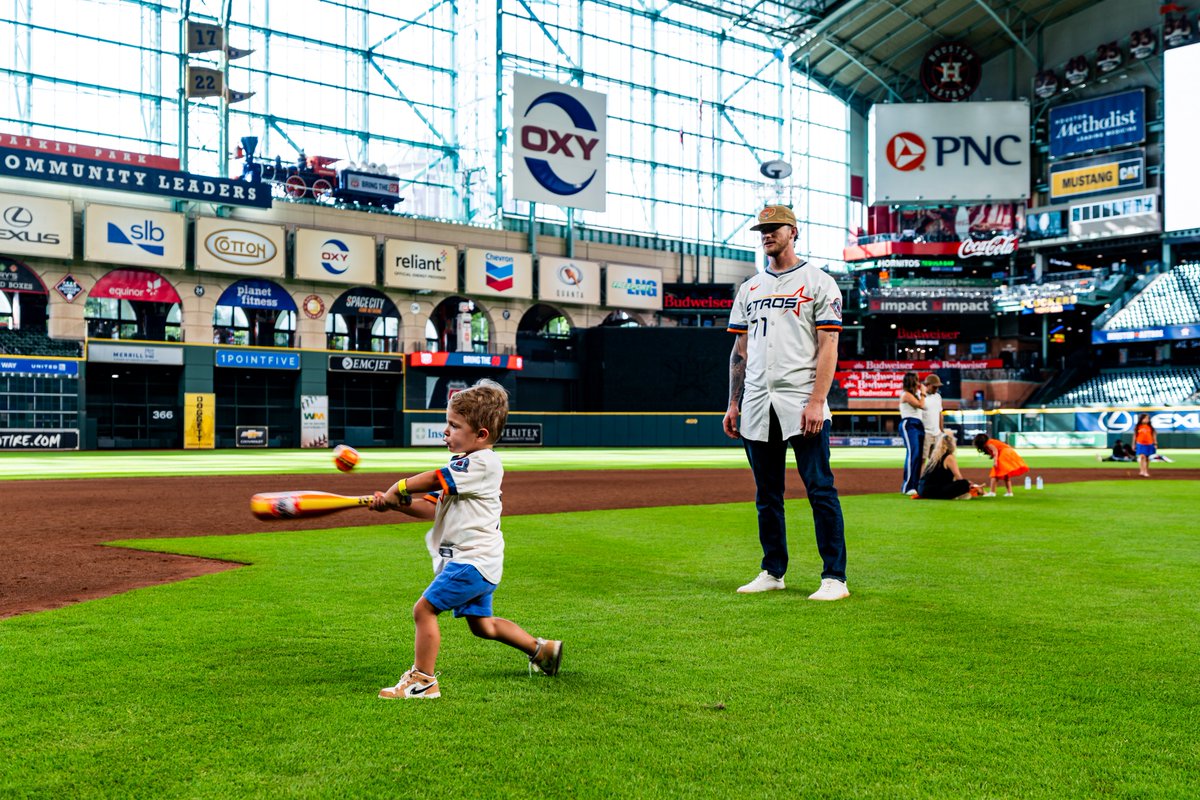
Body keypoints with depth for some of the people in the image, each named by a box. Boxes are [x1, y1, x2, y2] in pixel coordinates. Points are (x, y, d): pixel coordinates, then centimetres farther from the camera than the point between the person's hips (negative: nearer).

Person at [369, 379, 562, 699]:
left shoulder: (481, 463, -16)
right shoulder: (467, 465, 16)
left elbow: (431, 480, -20)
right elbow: (433, 507, 13)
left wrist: (396, 490, -5)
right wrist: (394, 502, 1)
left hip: (472, 560, -11)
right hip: (480, 563, 11)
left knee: (424, 608, -12)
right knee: (482, 623, 21)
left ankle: (423, 680, -5)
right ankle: (542, 649, 33)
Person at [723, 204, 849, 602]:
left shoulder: (818, 282, 2)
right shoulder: (750, 288, 18)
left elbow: (828, 347, -6)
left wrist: (816, 402, -16)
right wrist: (733, 403, 10)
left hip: (803, 403, -5)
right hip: (757, 405, 6)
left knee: (820, 489, -6)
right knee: (767, 493, 10)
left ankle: (835, 577, -1)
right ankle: (773, 571, 20)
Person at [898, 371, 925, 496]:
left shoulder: (914, 394, 21)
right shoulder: (906, 394, -7)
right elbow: (921, 405, -12)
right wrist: (923, 393, -2)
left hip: (918, 425, 10)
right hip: (909, 425, -10)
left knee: (919, 455, 5)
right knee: (913, 453, -18)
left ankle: (915, 485, 7)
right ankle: (907, 487, -20)